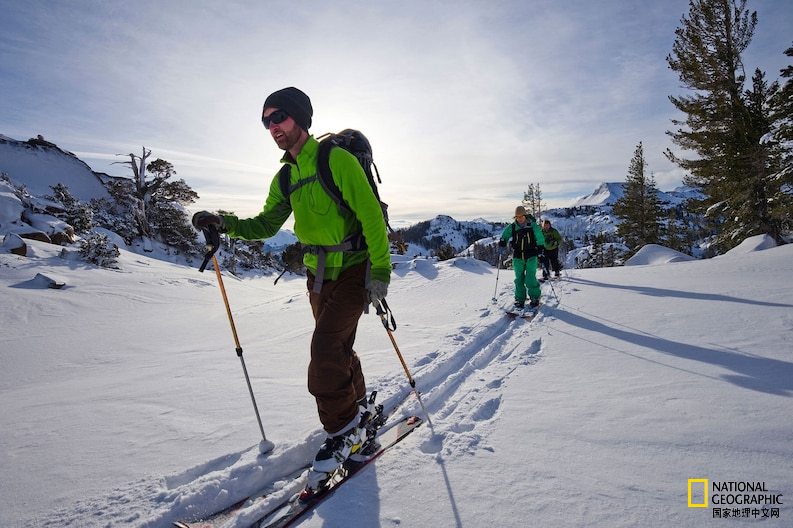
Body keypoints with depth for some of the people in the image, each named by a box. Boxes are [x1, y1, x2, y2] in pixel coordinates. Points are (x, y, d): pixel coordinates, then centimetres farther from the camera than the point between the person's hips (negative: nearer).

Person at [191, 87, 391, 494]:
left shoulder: (337, 160, -14)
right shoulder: (285, 178, 9)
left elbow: (371, 215, -18)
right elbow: (266, 225, 12)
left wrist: (380, 270, -22)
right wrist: (224, 223, -5)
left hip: (353, 270, -7)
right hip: (318, 274, 8)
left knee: (325, 349, -15)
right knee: (337, 349, 16)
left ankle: (343, 430, 3)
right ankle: (358, 409, 38)